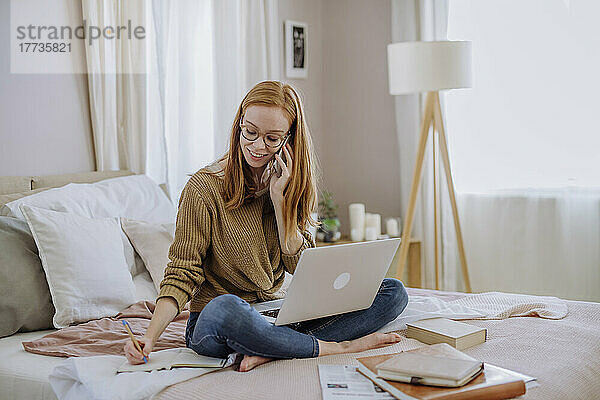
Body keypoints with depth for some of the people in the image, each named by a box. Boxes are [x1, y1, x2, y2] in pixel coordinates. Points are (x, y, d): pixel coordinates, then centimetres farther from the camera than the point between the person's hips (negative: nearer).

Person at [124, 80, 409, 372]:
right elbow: (182, 275, -10)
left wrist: (279, 197, -10)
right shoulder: (204, 188, -8)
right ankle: (339, 346, -23)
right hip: (214, 326, -5)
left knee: (393, 292, -9)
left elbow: (300, 267, -1)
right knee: (225, 308, -43)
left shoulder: (290, 184, 7)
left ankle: (272, 353, -26)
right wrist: (150, 337, -24)